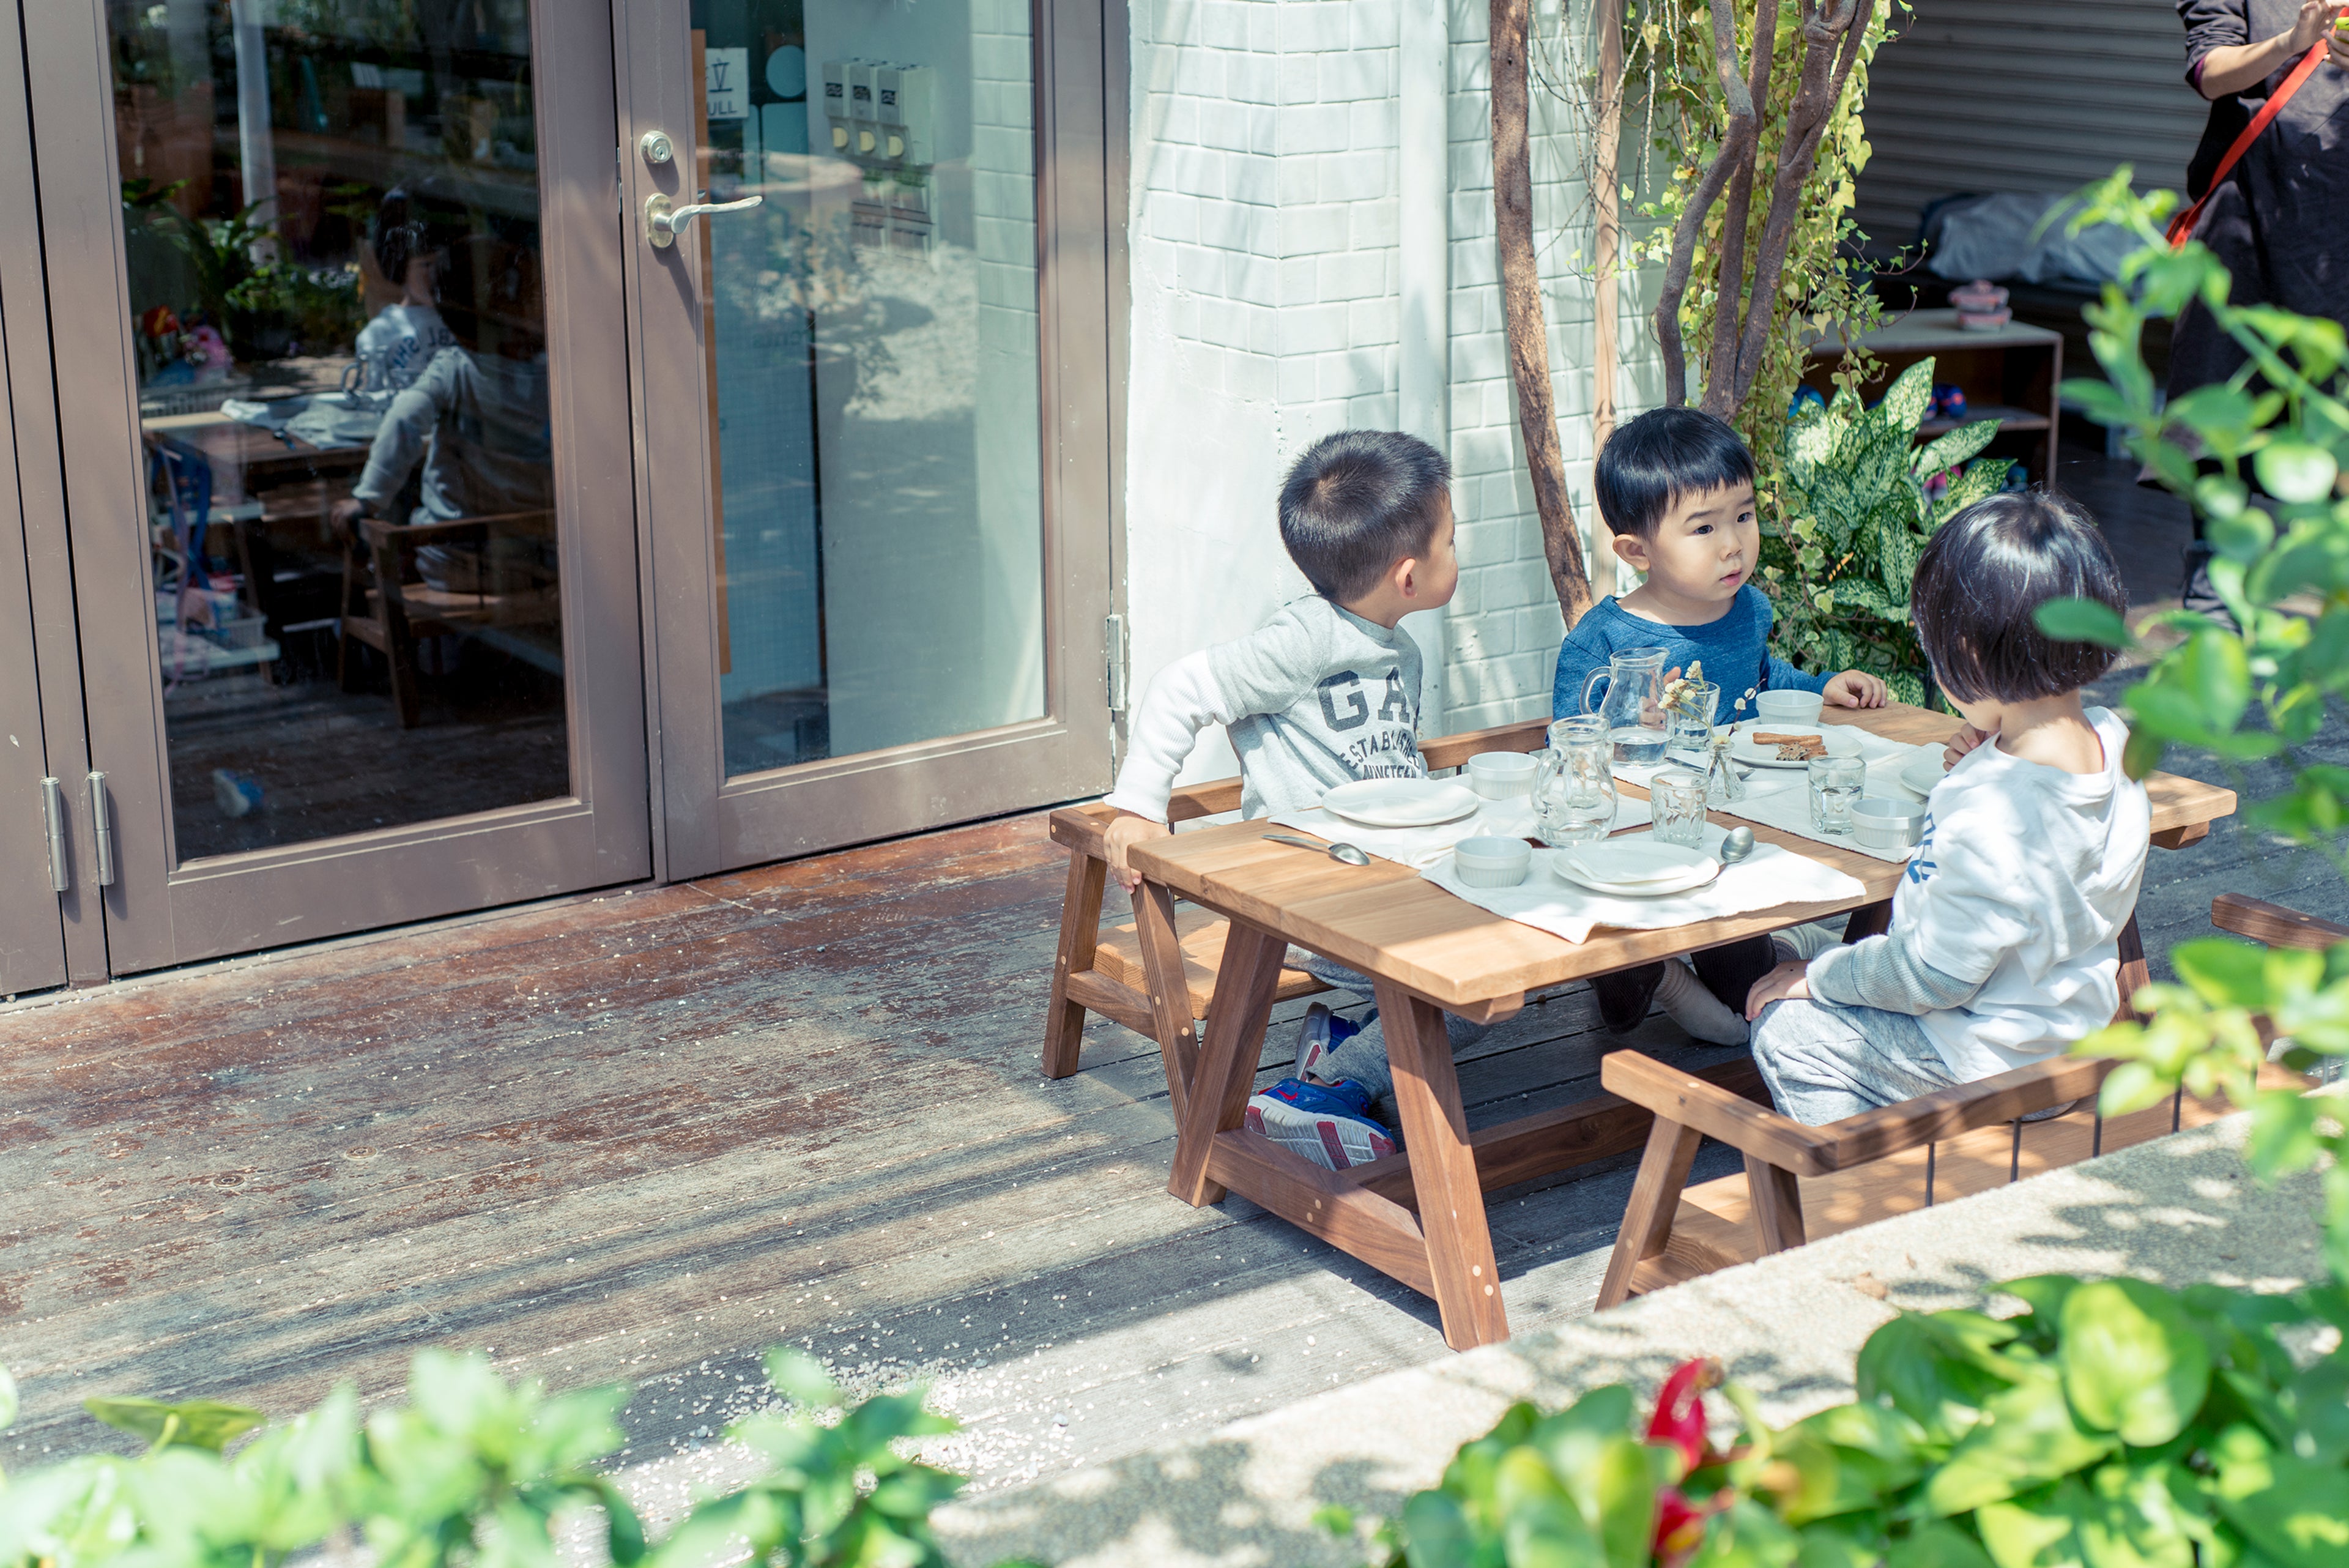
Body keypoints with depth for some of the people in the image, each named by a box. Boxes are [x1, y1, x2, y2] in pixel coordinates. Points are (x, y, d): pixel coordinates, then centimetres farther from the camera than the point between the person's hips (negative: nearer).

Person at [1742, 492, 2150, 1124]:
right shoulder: (2111, 740, -8)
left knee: (1785, 1029, 1)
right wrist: (1986, 769, -4)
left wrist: (1817, 976, -11)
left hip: (1994, 1060, -9)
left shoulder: (1993, 818, -35)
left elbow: (1932, 974, -25)